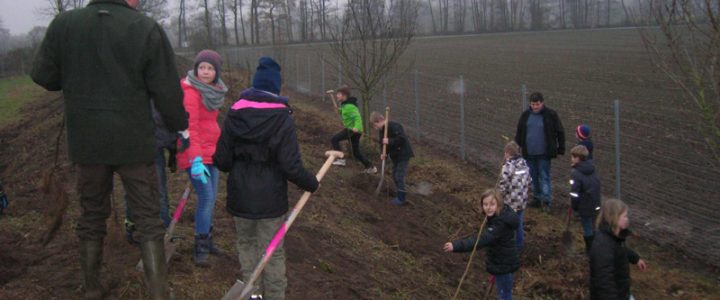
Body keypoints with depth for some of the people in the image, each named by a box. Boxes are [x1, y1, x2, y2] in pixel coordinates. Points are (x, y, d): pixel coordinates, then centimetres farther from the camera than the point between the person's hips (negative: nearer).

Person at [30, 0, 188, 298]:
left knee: (92, 217, 18)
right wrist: (180, 125, 10)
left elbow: (42, 76, 3)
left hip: (86, 142, 3)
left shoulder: (64, 24, -5)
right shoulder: (148, 30, -11)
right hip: (133, 143, -3)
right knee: (148, 220, 7)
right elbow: (167, 92, -8)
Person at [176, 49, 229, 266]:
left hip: (211, 151, 8)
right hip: (195, 154, -8)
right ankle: (200, 248, 1)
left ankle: (206, 240, 26)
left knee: (211, 198, 12)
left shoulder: (213, 91, 11)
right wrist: (195, 159, -30)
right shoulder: (191, 92, -15)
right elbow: (190, 127, -23)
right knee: (206, 198, -10)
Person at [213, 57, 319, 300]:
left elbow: (223, 161, -3)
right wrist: (312, 184, 0)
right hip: (270, 198, -3)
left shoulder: (234, 114, -4)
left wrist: (216, 159, 20)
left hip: (240, 197, 3)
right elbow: (291, 167, -17)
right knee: (272, 252, 8)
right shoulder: (283, 118, -12)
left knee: (246, 243, 20)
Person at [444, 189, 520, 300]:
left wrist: (456, 246, -56)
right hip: (505, 261, 9)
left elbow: (481, 240, -48)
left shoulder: (500, 224, -35)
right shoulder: (504, 212, -7)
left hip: (503, 264, -9)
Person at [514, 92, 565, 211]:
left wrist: (561, 149, 0)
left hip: (544, 153, -4)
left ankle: (546, 200, 0)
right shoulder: (525, 115, 3)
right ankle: (537, 197, 27)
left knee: (544, 176, -4)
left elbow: (560, 132, -1)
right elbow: (519, 132, 14)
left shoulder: (551, 115, -8)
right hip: (529, 153, 4)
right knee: (533, 176, 14)